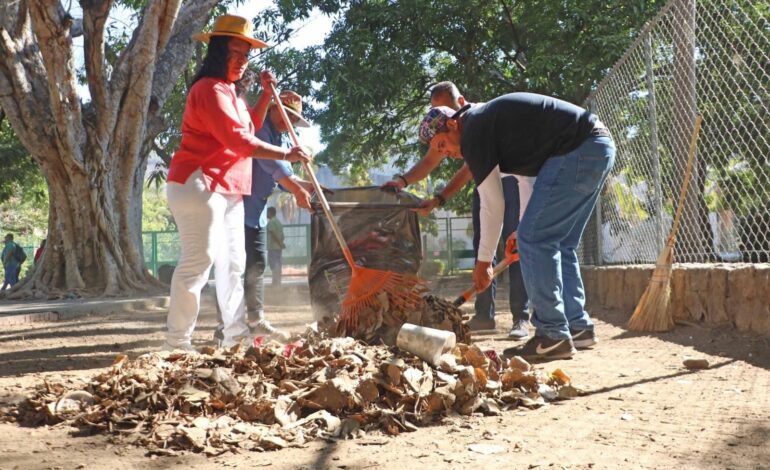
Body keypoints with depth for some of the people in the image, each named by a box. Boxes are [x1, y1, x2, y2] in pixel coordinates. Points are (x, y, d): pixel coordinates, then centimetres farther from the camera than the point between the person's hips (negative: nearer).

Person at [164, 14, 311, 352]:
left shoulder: (228, 92, 19)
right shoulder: (210, 89, -15)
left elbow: (248, 127, 25)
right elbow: (239, 140, -23)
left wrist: (267, 94, 14)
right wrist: (286, 155, -19)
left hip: (227, 188, 11)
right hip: (199, 184, -11)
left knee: (232, 262, 11)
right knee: (198, 261, -12)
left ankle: (236, 334, 17)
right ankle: (177, 341, -9)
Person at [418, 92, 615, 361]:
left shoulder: (473, 132, -7)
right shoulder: (491, 121, 22)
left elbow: (492, 204, -6)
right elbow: (528, 171, 29)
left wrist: (483, 261, 2)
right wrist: (526, 227, 26)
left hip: (577, 151, -10)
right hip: (600, 147, 10)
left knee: (534, 240, -7)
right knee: (558, 244, 16)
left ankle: (553, 337, -7)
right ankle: (578, 328, 19)